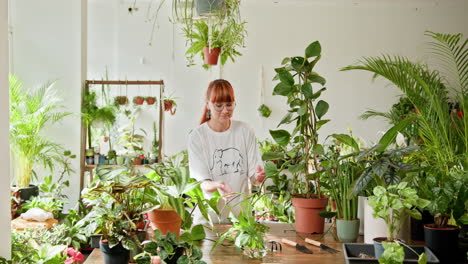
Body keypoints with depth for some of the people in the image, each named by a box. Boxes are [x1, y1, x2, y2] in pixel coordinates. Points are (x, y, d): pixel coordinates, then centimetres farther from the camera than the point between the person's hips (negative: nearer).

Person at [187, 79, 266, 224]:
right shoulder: (197, 136, -4)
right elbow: (201, 183, -8)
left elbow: (253, 176, 4)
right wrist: (216, 186, -29)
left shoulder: (245, 131, 4)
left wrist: (257, 177, -18)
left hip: (241, 212, 2)